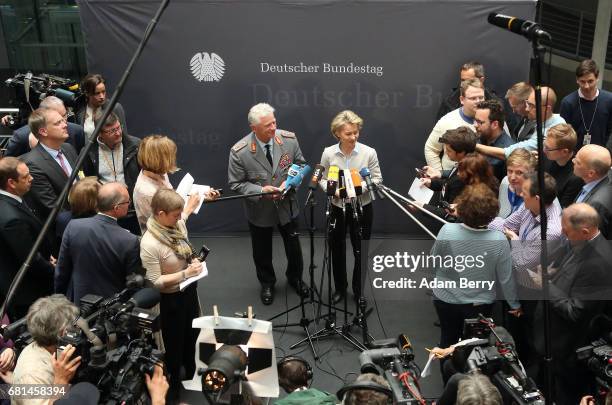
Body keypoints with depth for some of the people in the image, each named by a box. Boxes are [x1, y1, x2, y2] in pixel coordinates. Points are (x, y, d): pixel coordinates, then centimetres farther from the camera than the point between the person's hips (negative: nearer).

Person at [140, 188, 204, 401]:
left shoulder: (178, 224, -12)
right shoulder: (149, 243, -32)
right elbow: (155, 281, -25)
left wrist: (195, 260, -11)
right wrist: (185, 273, -29)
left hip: (189, 289, 7)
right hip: (170, 297, -7)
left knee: (192, 332, 29)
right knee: (174, 339, 17)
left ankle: (191, 372, 58)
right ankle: (173, 382, 45)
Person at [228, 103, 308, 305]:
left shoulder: (289, 139, -17)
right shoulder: (239, 151, -24)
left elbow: (300, 165, 0)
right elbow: (235, 183, -13)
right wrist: (260, 191, -28)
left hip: (287, 205, 2)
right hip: (259, 210, -2)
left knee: (293, 246, 21)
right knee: (262, 251, 19)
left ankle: (295, 278, 50)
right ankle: (267, 283, 47)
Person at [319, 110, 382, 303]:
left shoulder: (369, 152, -14)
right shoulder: (328, 153, -10)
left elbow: (377, 179, -6)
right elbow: (323, 179, 0)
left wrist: (360, 188, -24)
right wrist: (333, 190, -20)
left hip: (362, 207, -1)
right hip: (337, 207, 1)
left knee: (361, 250, 11)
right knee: (337, 249, 15)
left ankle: (359, 289, 34)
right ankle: (340, 287, 37)